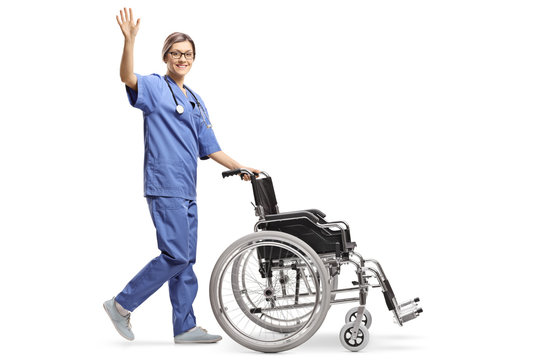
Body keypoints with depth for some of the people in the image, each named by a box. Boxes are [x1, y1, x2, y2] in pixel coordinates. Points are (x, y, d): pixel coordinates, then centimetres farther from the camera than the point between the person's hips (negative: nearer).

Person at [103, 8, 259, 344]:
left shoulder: (196, 101, 21)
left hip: (187, 190, 8)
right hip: (164, 187, -8)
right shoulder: (155, 87, -2)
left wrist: (241, 168, 17)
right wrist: (129, 40, -38)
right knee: (176, 256, -12)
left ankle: (185, 327, 16)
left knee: (185, 260, 9)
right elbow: (128, 77, -24)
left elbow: (209, 148, 23)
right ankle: (122, 304, 1)